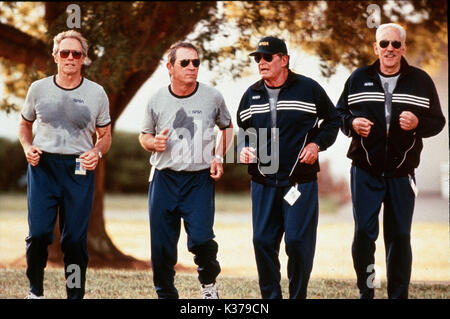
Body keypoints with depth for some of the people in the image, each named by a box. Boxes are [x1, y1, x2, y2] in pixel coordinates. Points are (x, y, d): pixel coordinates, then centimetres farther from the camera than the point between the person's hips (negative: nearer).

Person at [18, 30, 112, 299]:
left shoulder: (96, 93, 4)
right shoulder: (38, 89, 6)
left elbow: (105, 136, 11)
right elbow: (25, 125, 19)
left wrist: (97, 152, -10)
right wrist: (27, 147, -1)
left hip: (79, 168, 0)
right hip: (43, 166, 0)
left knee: (76, 237, 0)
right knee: (38, 233, -8)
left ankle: (76, 294, 14)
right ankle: (36, 290, 14)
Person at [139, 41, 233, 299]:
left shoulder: (213, 97, 1)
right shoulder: (157, 101, 3)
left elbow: (227, 128, 18)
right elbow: (144, 136, 16)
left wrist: (219, 157, 2)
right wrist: (154, 142, -7)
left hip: (200, 179, -2)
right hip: (164, 178, 2)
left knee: (200, 239, -16)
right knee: (162, 246, 1)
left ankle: (209, 281, 14)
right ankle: (166, 295, 21)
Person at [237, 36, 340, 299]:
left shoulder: (309, 89, -2)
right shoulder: (251, 95, 9)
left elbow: (333, 120, 9)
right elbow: (242, 129, 23)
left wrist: (317, 143, -5)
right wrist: (244, 149, 3)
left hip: (300, 181, -4)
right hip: (263, 183, 4)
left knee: (298, 242, -6)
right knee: (263, 242, 2)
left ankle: (298, 296, 9)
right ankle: (271, 296, 15)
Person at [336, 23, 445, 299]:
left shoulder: (421, 81, 3)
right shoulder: (359, 78, 6)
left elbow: (438, 121, 5)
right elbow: (339, 113, 13)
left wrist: (418, 123, -16)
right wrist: (351, 123, -9)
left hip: (402, 173, 0)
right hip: (365, 171, 0)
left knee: (400, 237, 4)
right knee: (364, 233, -2)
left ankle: (399, 294, 14)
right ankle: (366, 292, 13)